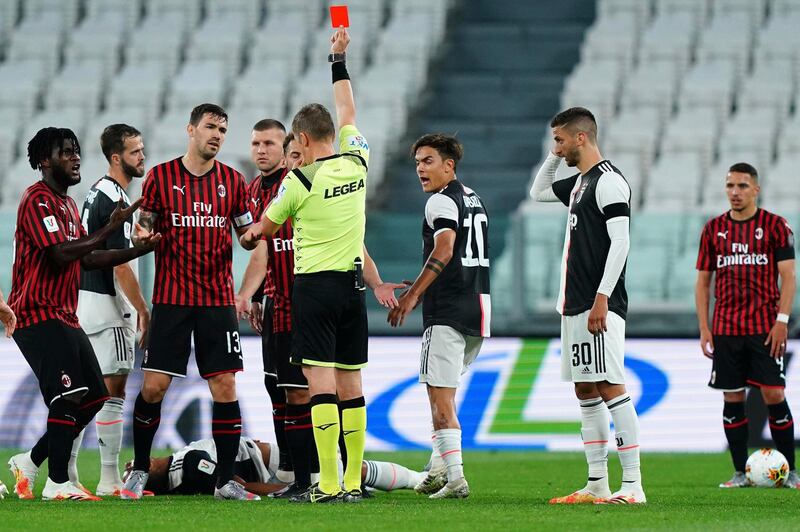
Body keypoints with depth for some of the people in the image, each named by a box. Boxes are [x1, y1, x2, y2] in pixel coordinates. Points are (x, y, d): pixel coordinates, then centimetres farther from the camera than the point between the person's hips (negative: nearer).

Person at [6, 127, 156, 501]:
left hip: (64, 317, 10)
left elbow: (86, 259, 20)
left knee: (93, 398, 7)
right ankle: (57, 484, -10)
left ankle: (30, 462, 17)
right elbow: (61, 254, -22)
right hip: (40, 316, -10)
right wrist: (109, 230, -20)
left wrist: (140, 250, 12)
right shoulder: (38, 200, -12)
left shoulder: (67, 204, 20)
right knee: (68, 399, -15)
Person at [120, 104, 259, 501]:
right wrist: (141, 236, -18)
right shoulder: (161, 176, 1)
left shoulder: (232, 181, 6)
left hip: (218, 300, 2)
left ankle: (225, 480, 2)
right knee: (154, 386, -5)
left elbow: (247, 234, 12)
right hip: (171, 300, -2)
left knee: (225, 387, -4)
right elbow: (144, 228, 5)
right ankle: (139, 470, 13)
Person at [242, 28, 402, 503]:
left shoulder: (301, 179, -9)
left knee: (321, 381, -9)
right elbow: (347, 113, 24)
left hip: (315, 285, -6)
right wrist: (339, 60, 35)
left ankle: (328, 485, -15)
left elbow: (268, 226, 9)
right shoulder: (357, 161, 4)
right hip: (352, 285, 6)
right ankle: (353, 483, 7)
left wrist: (251, 234, 32)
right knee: (350, 383, 8)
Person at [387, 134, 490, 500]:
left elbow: (443, 252, -23)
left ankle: (455, 477, -15)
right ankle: (439, 469, 19)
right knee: (444, 391, 20)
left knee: (439, 393, -9)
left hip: (448, 311, -9)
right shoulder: (474, 199, 19)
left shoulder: (442, 201, -10)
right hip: (478, 306, 9)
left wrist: (412, 295, -23)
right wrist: (424, 290, 28)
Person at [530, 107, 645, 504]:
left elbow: (620, 241, -18)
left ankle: (633, 485, -17)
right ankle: (597, 485, 13)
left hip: (599, 306, -10)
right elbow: (538, 192, 37)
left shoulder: (608, 181, -11)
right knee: (585, 391, 10)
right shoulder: (579, 182, 18)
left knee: (611, 388, -13)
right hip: (575, 306, 10)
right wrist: (555, 157, 20)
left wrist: (601, 299, -23)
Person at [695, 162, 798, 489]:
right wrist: (704, 329, 4)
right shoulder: (714, 229, 10)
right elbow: (703, 281, 12)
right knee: (732, 398, 2)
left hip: (765, 327, -3)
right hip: (725, 327, 3)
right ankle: (740, 473, 8)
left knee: (773, 395, -7)